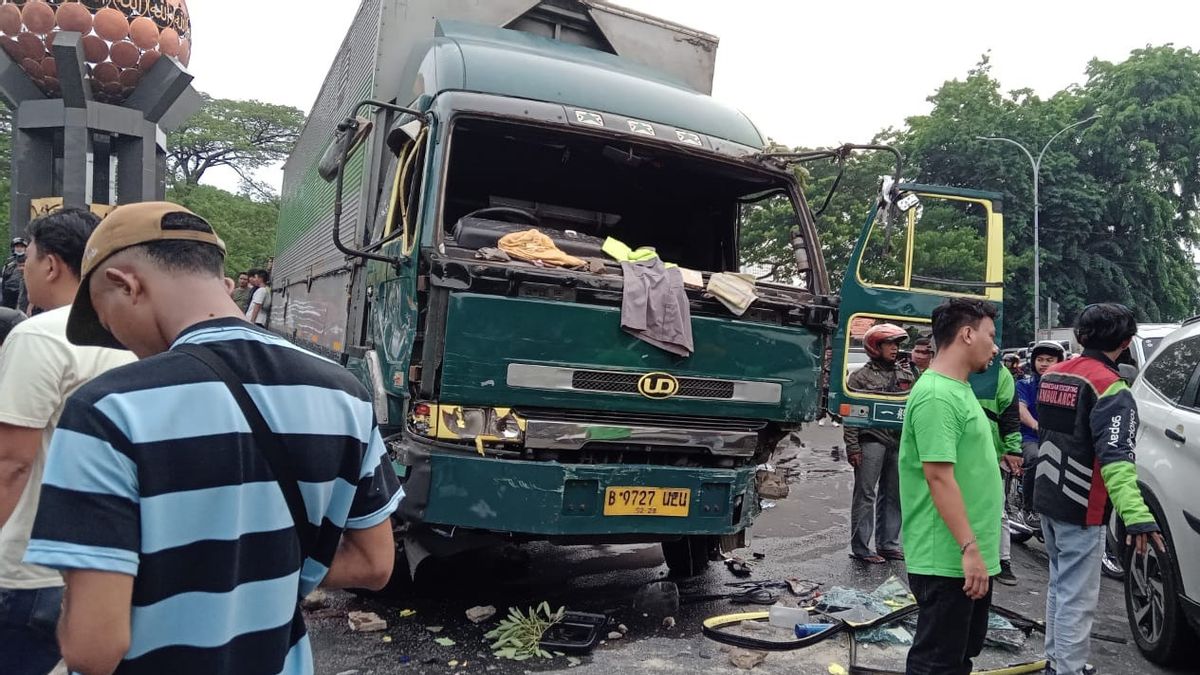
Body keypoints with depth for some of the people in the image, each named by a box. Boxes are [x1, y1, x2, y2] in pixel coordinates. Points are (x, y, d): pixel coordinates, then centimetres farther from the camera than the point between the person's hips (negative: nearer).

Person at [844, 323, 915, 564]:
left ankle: (888, 544, 21)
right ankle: (860, 548, 1)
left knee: (893, 496, 11)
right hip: (871, 441, -6)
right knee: (865, 495, -3)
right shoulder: (861, 376, -2)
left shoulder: (906, 373, 14)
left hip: (899, 442, 6)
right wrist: (853, 447, -11)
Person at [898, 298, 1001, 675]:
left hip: (969, 558, 10)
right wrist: (969, 548, -24)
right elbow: (940, 477, -25)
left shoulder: (958, 390, 13)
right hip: (948, 561, -10)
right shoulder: (937, 396, -20)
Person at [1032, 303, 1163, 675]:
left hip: (1047, 501, 8)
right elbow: (1115, 457, -30)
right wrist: (1136, 515, -38)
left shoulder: (1052, 375, 6)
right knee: (1077, 598, -1)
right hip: (1080, 510, -8)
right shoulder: (1109, 387, -18)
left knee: (1060, 585, 21)